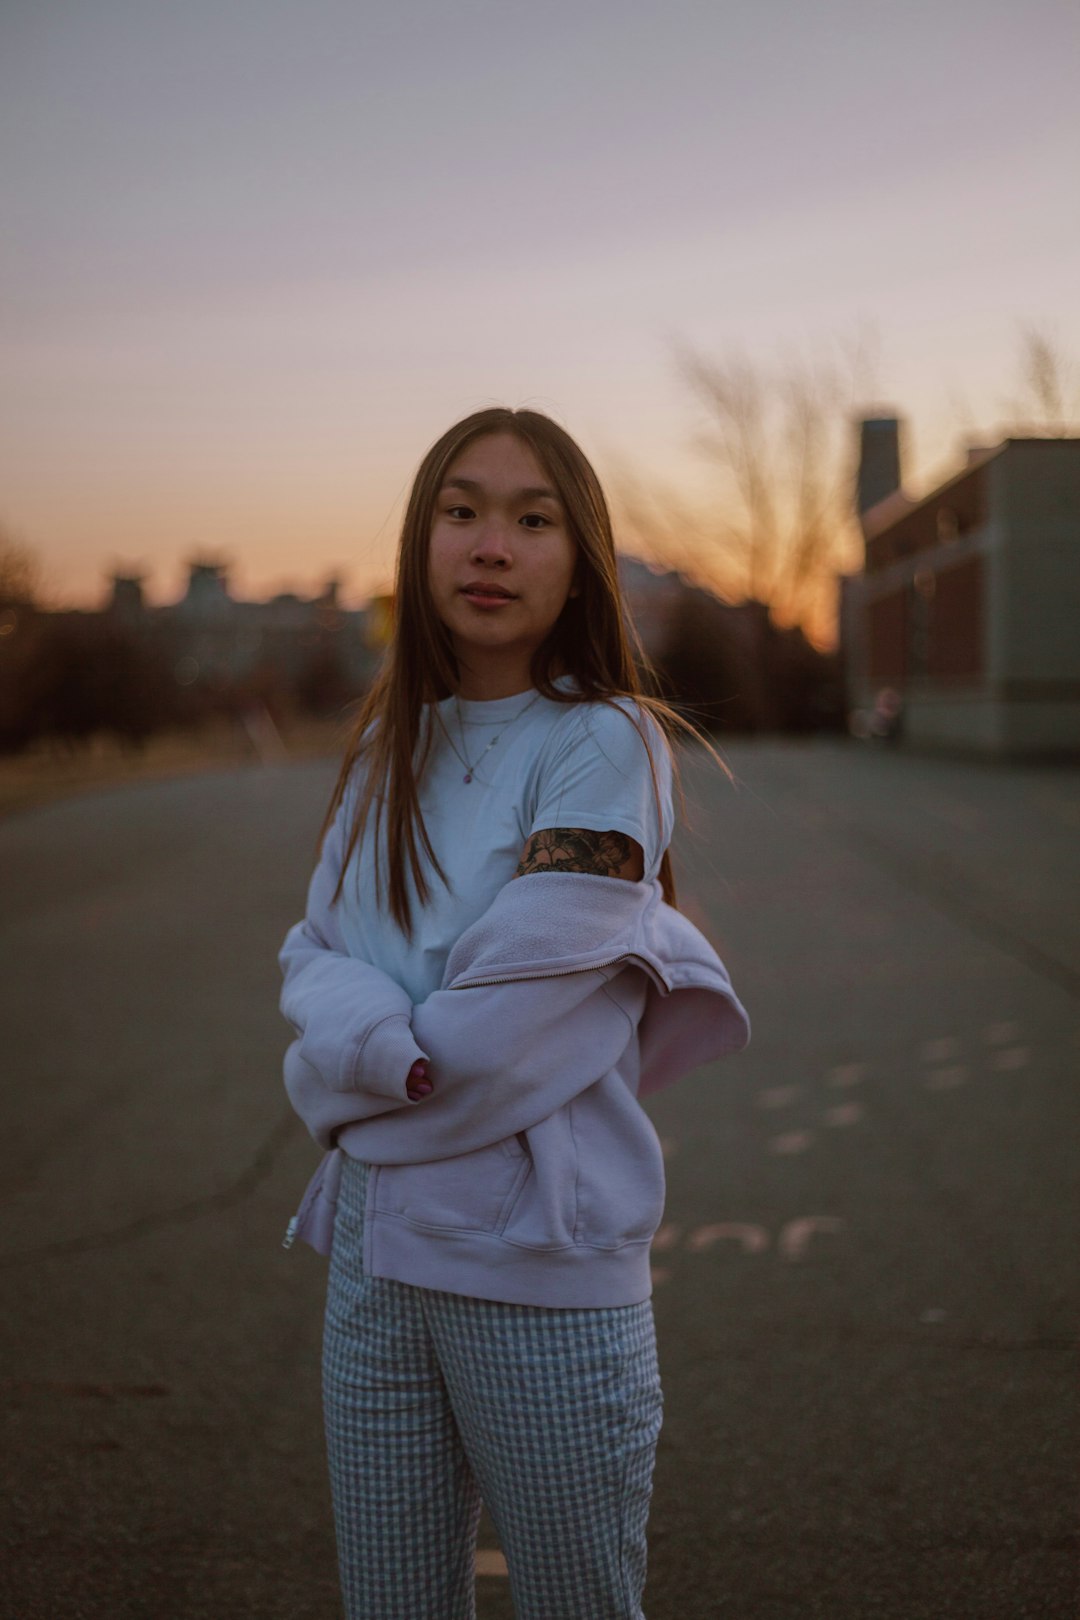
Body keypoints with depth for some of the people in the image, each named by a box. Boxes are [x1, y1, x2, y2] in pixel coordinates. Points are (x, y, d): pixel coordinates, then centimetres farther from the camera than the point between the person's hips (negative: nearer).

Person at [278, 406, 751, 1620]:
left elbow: (508, 1019, -17)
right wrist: (383, 1048, -18)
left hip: (541, 1255, -5)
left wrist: (344, 1073, -4)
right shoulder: (390, 744, 8)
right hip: (375, 1241, 5)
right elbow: (313, 953, 2)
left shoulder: (604, 744, -12)